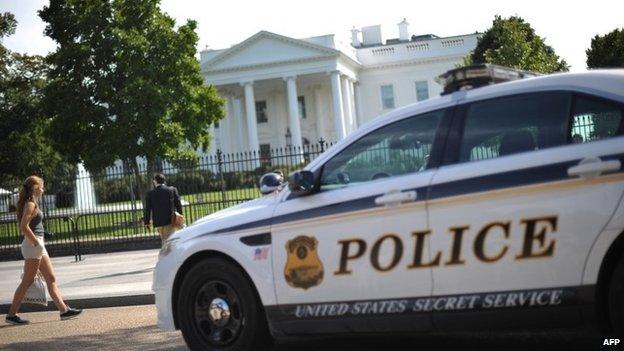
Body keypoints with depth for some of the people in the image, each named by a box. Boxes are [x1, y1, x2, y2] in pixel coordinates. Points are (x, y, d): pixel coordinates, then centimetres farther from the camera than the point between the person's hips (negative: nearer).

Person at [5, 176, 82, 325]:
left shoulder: (32, 204, 15)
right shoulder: (30, 204, -13)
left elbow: (25, 226, 18)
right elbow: (24, 227, -22)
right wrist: (36, 243, -19)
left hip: (38, 246, 10)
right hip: (33, 245, -10)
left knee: (51, 279, 9)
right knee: (27, 282, -4)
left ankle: (64, 310, 10)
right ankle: (12, 314, 3)